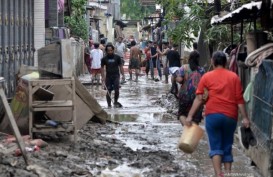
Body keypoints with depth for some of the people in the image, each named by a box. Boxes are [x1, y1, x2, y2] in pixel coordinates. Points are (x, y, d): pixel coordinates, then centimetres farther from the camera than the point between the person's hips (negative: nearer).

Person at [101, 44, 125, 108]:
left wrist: (123, 75, -2)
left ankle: (115, 102, 7)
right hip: (108, 76, 1)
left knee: (116, 89, -14)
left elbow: (120, 66, 6)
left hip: (116, 76, -1)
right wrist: (103, 77, -5)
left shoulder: (117, 57, 2)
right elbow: (102, 68, 5)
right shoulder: (104, 59, 2)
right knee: (108, 91, 0)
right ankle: (109, 104, 8)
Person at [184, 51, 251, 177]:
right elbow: (239, 99, 1)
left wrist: (190, 116, -1)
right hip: (230, 116, 1)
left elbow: (199, 99, -2)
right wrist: (245, 118, 3)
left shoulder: (207, 77, 2)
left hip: (212, 115, -1)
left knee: (215, 147, 1)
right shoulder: (234, 77, 4)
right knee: (227, 147, 13)